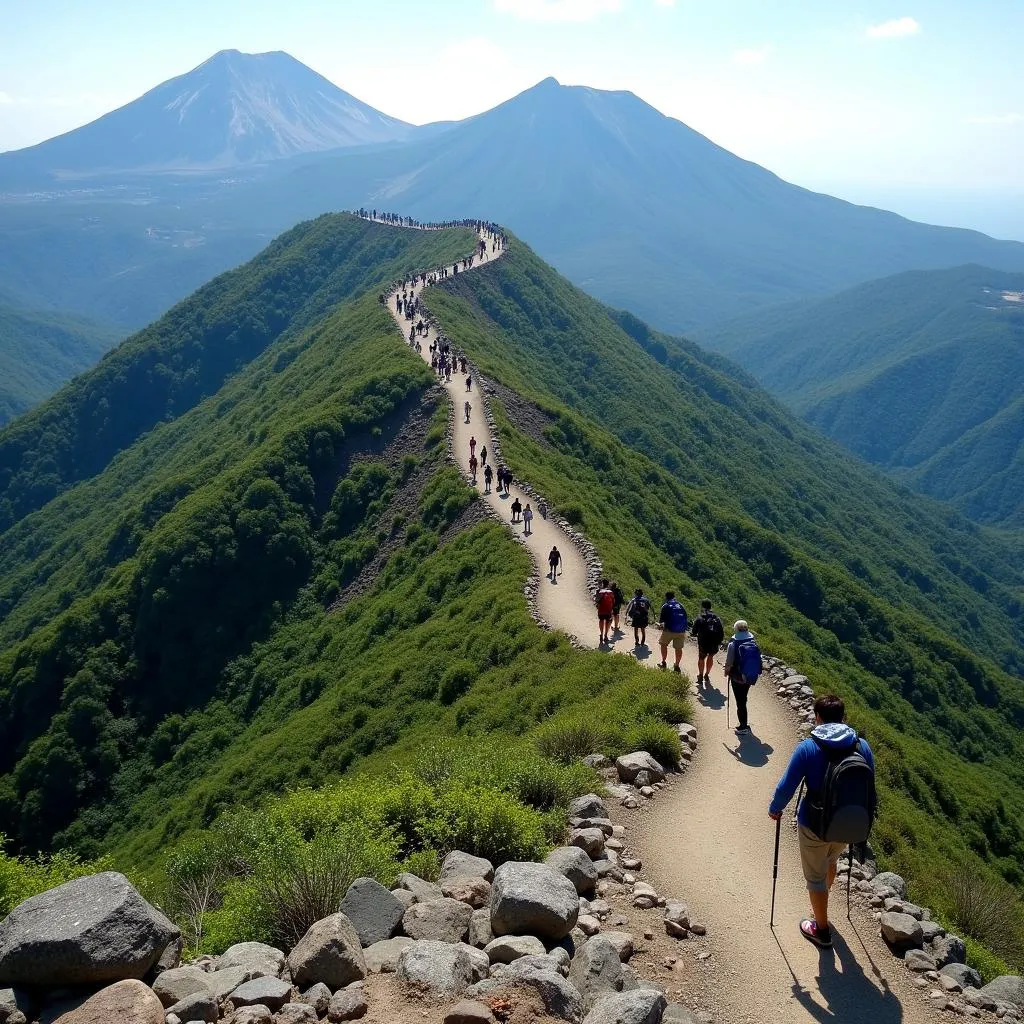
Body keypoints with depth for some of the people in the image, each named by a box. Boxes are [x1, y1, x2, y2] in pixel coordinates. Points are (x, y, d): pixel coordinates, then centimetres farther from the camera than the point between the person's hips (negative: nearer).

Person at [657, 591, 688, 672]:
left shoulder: (665, 606, -1)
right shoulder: (680, 606, 11)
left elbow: (661, 620, -1)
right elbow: (685, 617, 12)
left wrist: (660, 623, 21)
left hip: (670, 629, -3)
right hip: (681, 630, 3)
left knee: (663, 644, 19)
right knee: (678, 648, 12)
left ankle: (664, 662, 22)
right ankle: (677, 666, 18)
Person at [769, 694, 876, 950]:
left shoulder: (807, 748, -18)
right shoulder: (862, 746, -7)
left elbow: (786, 787, -14)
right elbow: (870, 787, 4)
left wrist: (774, 809, 6)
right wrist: (862, 820, 21)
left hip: (815, 824, -5)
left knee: (816, 876, 17)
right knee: (830, 861, 33)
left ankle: (822, 930, 31)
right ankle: (820, 907, 56)